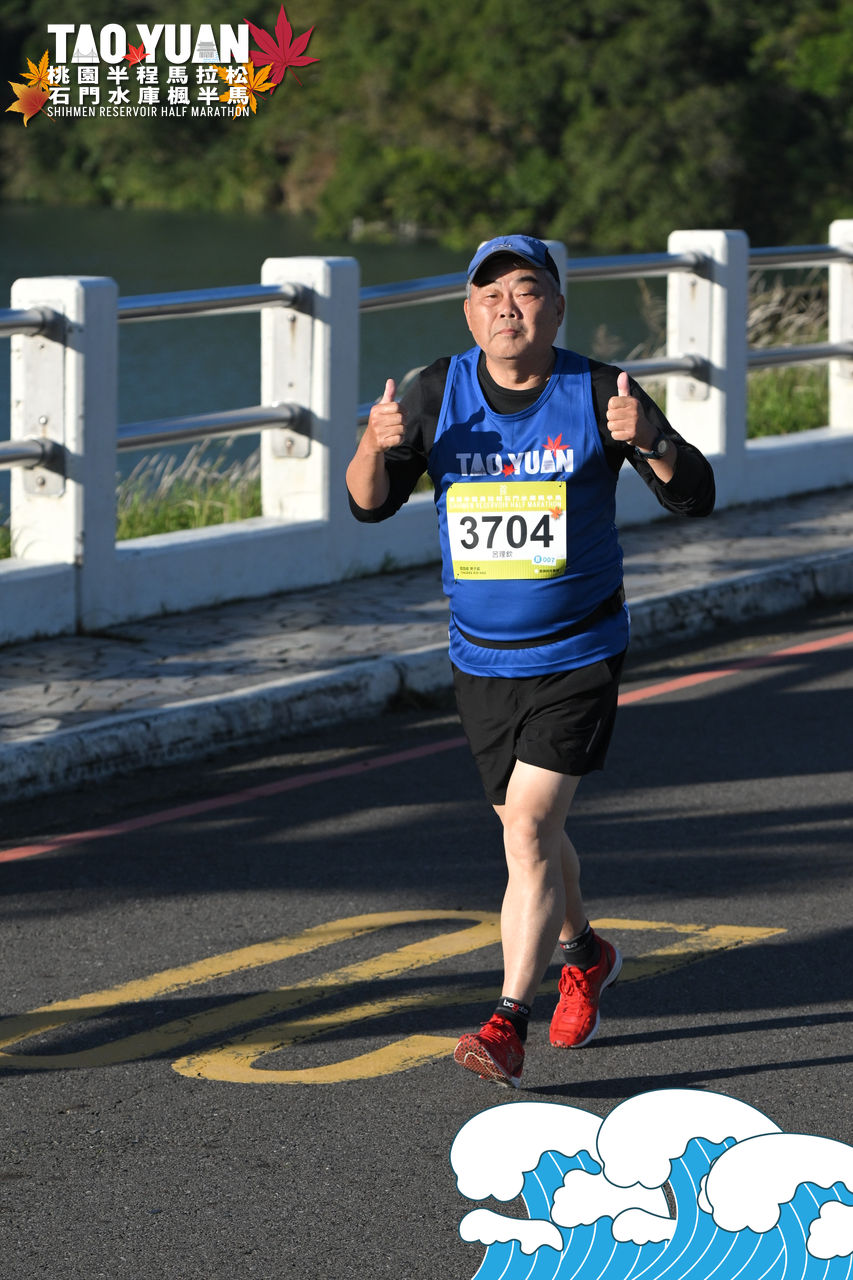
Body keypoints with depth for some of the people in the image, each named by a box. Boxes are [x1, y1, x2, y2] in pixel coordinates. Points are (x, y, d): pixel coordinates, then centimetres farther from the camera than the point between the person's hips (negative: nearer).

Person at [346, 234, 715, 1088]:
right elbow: (370, 505, -1)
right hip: (480, 658, 4)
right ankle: (583, 955, 44)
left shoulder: (598, 393, -10)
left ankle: (508, 1025, -15)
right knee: (527, 831, 17)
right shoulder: (437, 393, -3)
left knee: (529, 827, -15)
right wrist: (375, 447, -23)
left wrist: (652, 442, -31)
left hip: (578, 656, -4)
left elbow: (694, 499, -10)